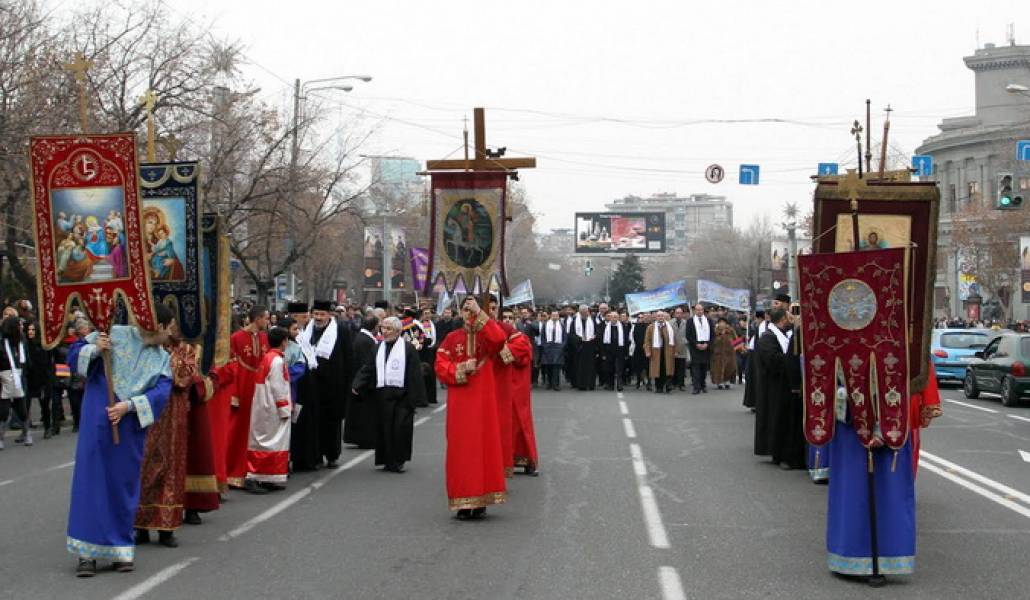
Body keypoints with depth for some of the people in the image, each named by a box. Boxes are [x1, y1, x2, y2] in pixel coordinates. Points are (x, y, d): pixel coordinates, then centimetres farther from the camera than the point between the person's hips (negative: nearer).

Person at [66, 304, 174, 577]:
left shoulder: (162, 358, 9)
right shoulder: (115, 335, -1)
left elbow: (161, 393, -5)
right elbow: (75, 354, 2)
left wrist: (128, 406, -19)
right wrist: (95, 349, -19)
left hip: (130, 429, 3)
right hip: (98, 422, -3)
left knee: (124, 485, 7)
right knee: (92, 479, -4)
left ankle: (122, 549, 16)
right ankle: (88, 552, 0)